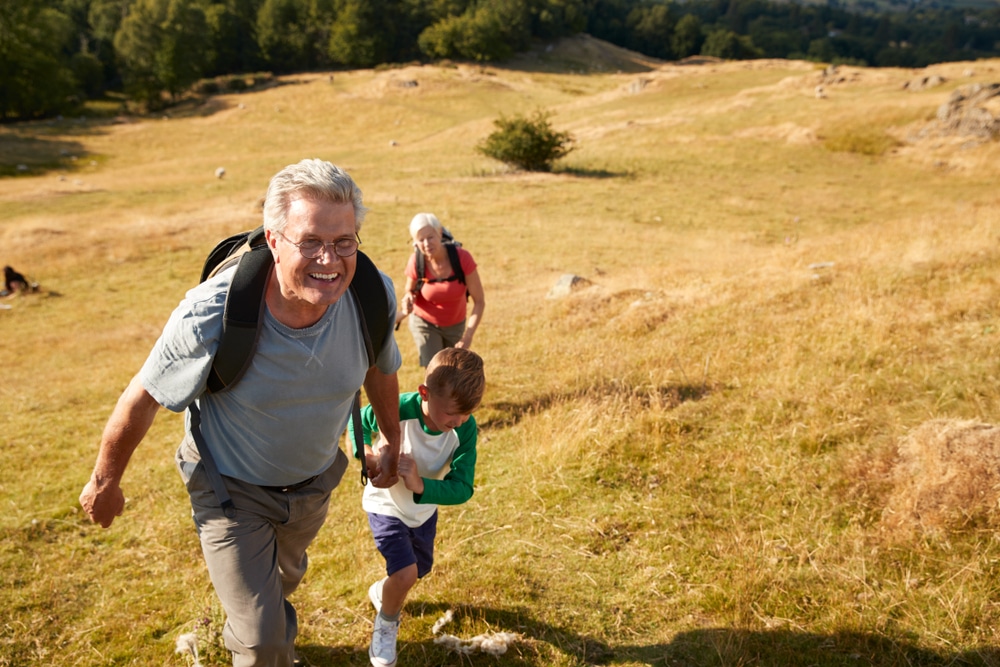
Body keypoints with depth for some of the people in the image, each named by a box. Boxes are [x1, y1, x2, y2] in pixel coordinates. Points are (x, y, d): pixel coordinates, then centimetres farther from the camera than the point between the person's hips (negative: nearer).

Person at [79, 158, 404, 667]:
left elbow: (380, 370, -3)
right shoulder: (213, 315, -36)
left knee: (284, 579, 33)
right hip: (232, 487, -4)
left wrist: (391, 446, 12)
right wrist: (105, 482, -3)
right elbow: (142, 398, -18)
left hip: (314, 480, 5)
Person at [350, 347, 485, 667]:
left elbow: (462, 488, -29)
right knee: (405, 574, -19)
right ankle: (386, 623, 15)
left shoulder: (465, 428, -29)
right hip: (386, 505, -4)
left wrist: (421, 486, -43)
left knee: (419, 571, 24)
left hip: (425, 508, 4)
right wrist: (366, 453, -24)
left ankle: (381, 592, 58)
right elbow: (358, 420, -12)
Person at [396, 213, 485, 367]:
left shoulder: (462, 258, -28)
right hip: (425, 323, -1)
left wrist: (468, 336, -33)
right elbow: (409, 290, -3)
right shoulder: (416, 262, -25)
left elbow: (479, 301, -23)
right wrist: (409, 297, -28)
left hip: (456, 325, 1)